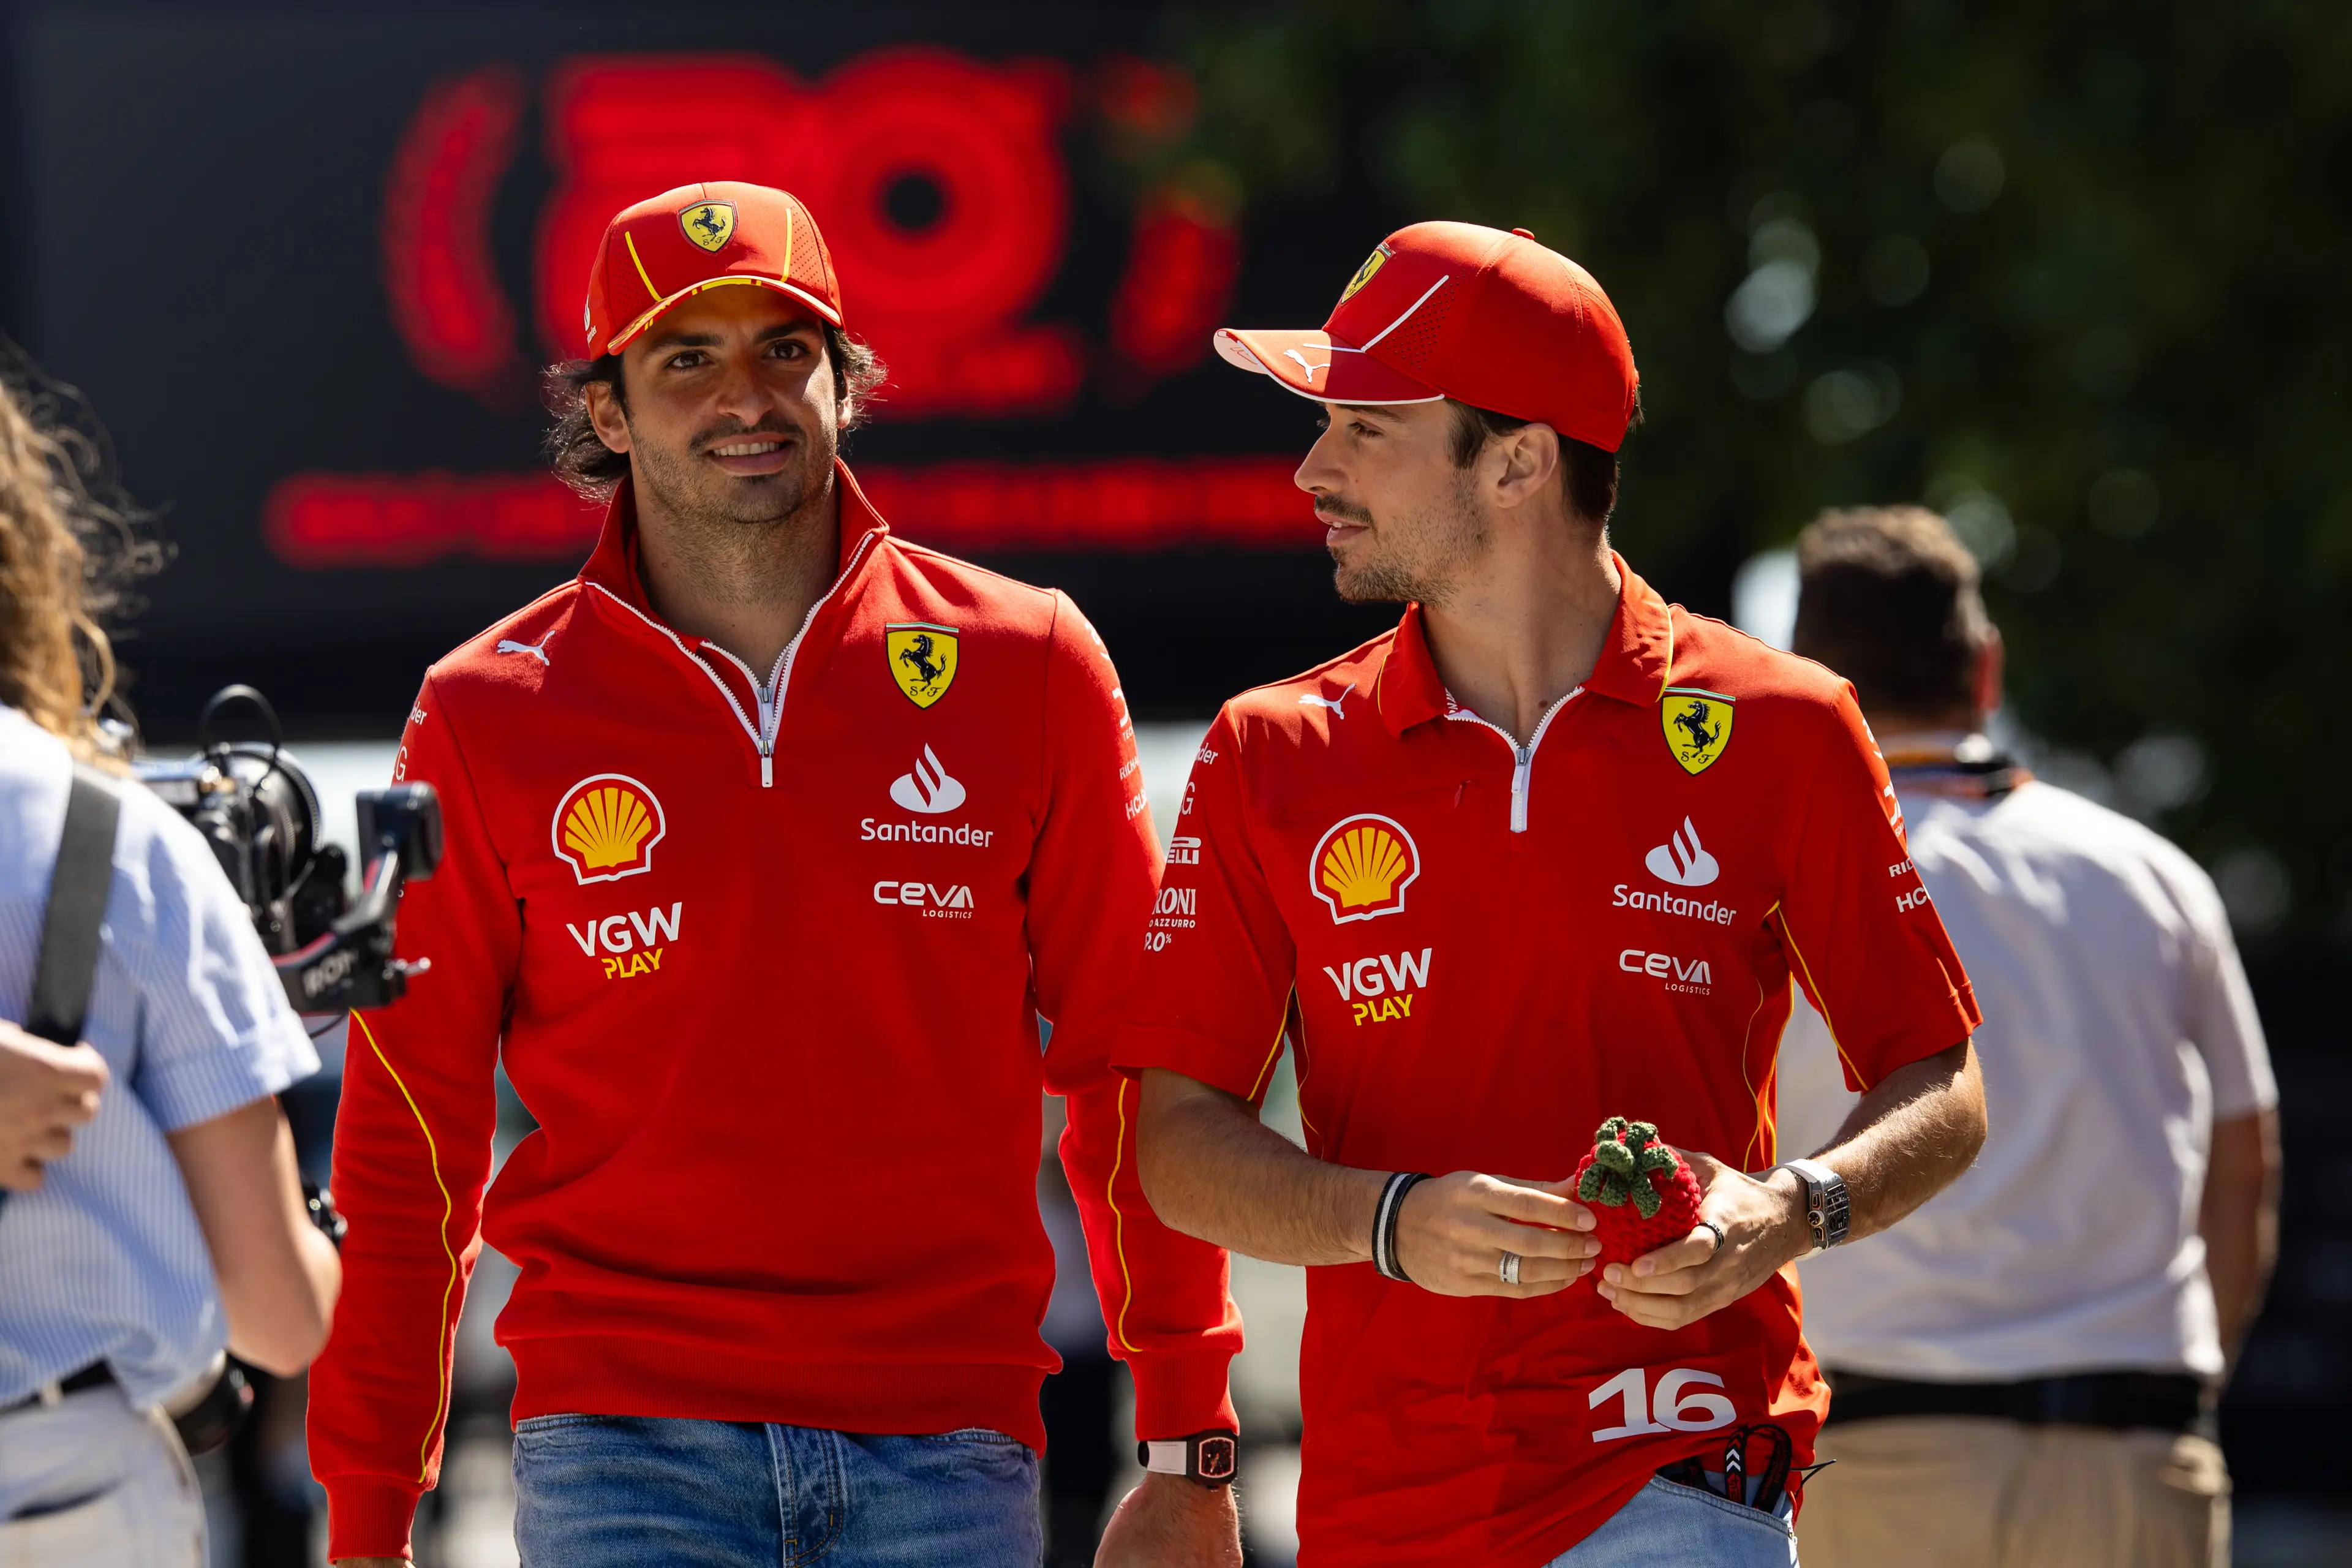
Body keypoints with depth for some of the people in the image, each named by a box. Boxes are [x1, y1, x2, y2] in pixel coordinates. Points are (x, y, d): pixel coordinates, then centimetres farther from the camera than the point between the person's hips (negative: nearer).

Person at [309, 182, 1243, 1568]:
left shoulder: (1025, 668, 6)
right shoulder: (488, 719, 5)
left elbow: (1132, 1065, 7)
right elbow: (406, 1142, 7)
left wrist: (1189, 1453, 3)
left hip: (947, 1450, 1)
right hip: (625, 1440, -1)